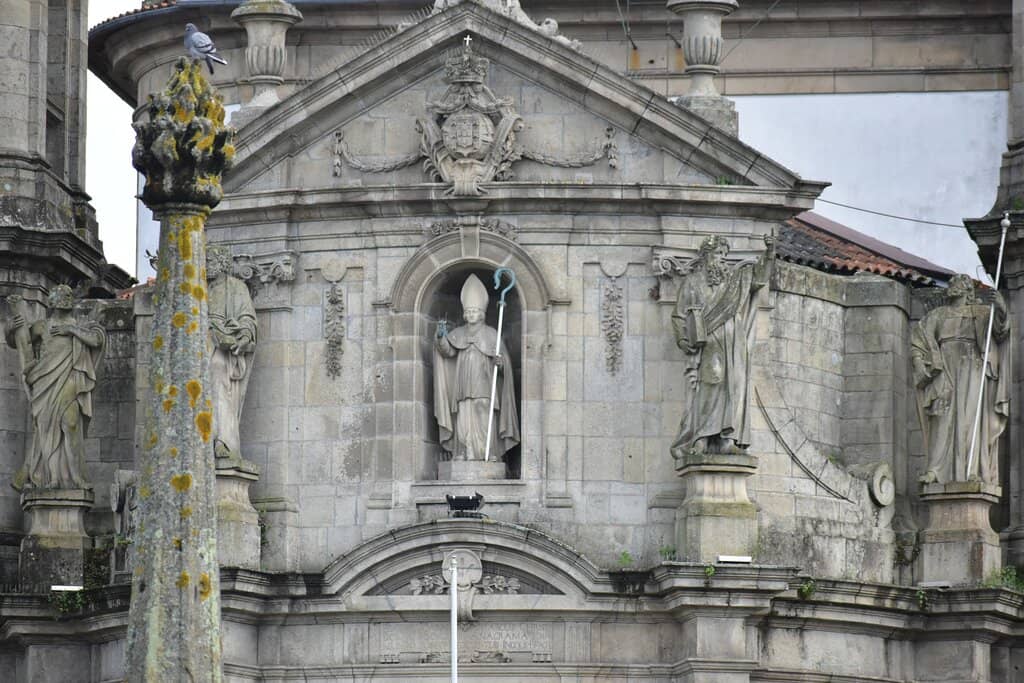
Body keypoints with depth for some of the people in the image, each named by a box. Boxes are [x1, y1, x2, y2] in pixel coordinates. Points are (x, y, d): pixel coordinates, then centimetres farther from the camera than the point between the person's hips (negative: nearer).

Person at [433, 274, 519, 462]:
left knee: (485, 429, -9)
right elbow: (448, 351, -3)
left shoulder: (491, 334, 7)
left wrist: (499, 362, -19)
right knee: (464, 430, -6)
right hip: (463, 389, 2)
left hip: (484, 389, -2)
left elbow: (504, 364, 4)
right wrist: (441, 337, -22)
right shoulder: (458, 334, 14)